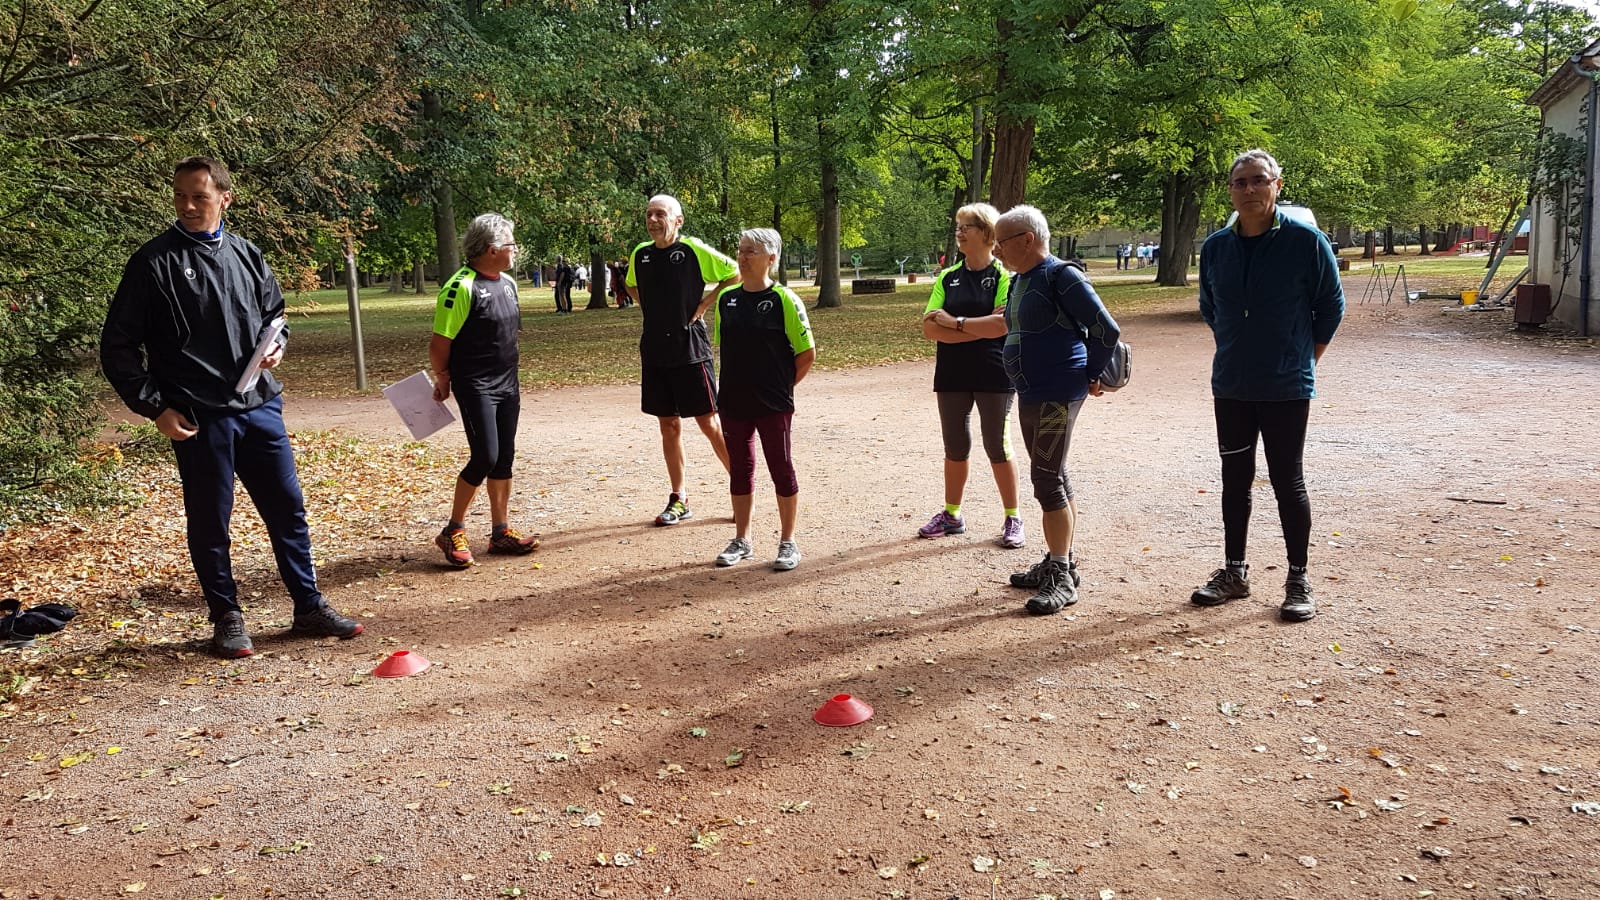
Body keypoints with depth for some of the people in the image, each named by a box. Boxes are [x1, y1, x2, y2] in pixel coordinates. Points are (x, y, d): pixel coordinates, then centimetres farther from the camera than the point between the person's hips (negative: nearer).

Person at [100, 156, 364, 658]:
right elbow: (118, 347, -2)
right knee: (210, 522, 6)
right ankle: (226, 618, 21)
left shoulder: (246, 255, 7)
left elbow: (273, 313, 23)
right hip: (199, 418, -4)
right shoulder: (155, 262, -5)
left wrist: (276, 345, 1)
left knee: (288, 508, 9)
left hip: (260, 407, 4)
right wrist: (155, 407, -8)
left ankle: (309, 607, 21)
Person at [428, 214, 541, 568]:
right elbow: (439, 344, -13)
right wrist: (443, 381, -4)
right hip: (475, 389, -8)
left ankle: (501, 532, 18)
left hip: (507, 387, 8)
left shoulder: (507, 283, 11)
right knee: (485, 457, -13)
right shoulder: (462, 287, -16)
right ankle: (453, 531, 3)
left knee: (504, 459, 9)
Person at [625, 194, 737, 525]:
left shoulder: (693, 249, -10)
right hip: (655, 352, 5)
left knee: (710, 423, -2)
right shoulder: (640, 254, 7)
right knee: (669, 426, 10)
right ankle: (678, 500, 19)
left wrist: (703, 305, -8)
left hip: (691, 351, -5)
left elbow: (735, 274, -6)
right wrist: (652, 310, 11)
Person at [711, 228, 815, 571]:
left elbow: (807, 353, -7)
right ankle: (741, 541, 25)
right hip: (733, 402, 5)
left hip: (773, 405, -5)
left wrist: (782, 385, -3)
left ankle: (788, 542, 16)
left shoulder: (784, 299, -10)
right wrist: (738, 380, 9)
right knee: (739, 469, 12)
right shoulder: (726, 298, 5)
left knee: (781, 468, 4)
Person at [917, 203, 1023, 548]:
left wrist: (955, 321, -15)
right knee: (955, 446, 12)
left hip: (994, 376, -4)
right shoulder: (947, 278, 7)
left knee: (997, 446, 2)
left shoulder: (1004, 277, -5)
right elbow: (930, 329, -4)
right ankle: (951, 515, 24)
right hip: (952, 375, 4)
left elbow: (1003, 324, -20)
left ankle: (1013, 519, 13)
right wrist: (981, 328, -15)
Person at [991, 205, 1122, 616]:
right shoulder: (1020, 281, 12)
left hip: (1057, 394, -10)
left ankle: (1062, 578, -2)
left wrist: (1091, 376, -6)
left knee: (1047, 479, -9)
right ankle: (1058, 562, 27)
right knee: (1053, 477, 16)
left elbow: (1107, 330, -15)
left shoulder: (1061, 277, -16)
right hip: (1031, 393, 10)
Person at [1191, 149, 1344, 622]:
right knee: (1234, 479, 11)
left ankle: (1298, 580, 15)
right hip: (1230, 387, 4)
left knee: (1287, 481, 2)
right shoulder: (1215, 247, 2)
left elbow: (1331, 305, 0)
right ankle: (1234, 572, 23)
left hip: (1287, 388, -4)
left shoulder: (1305, 240, -10)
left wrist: (1304, 358, 3)